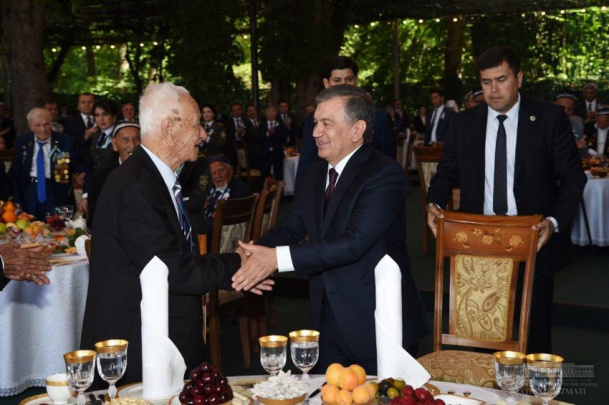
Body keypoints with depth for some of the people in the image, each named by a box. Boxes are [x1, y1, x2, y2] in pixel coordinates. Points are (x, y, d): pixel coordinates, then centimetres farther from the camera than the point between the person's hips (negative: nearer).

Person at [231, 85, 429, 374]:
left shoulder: (385, 174, -17)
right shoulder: (315, 174, 11)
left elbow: (355, 242, -27)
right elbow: (292, 228, 8)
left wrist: (277, 257, -31)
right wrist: (255, 256, -13)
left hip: (379, 324, -7)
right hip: (328, 320, 7)